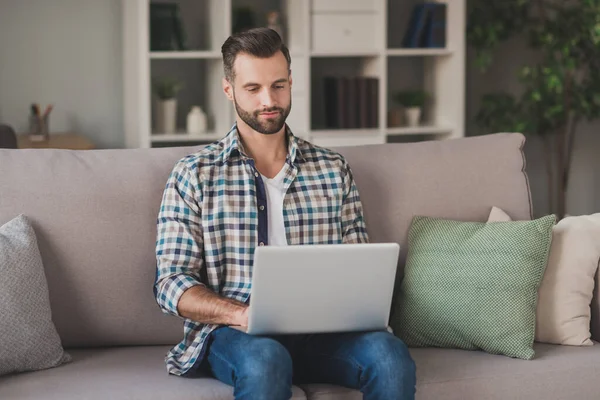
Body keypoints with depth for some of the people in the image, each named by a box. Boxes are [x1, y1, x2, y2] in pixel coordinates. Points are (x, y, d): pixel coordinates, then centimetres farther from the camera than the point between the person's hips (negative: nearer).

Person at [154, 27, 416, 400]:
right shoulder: (194, 174, 7)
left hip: (318, 330, 2)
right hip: (232, 331, -2)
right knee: (265, 358, -39)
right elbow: (172, 283, 0)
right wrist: (242, 313, -18)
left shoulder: (334, 169, 14)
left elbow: (359, 268, 15)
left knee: (388, 352, -31)